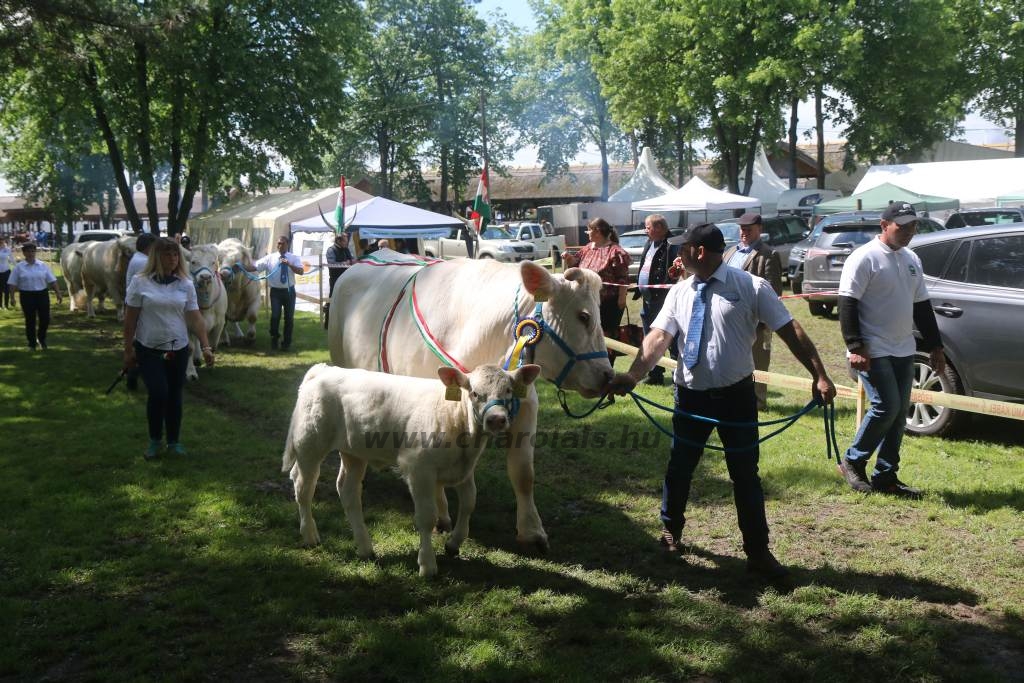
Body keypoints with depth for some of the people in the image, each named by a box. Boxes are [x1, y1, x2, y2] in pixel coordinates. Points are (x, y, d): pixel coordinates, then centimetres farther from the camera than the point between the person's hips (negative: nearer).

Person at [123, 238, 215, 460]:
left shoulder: (186, 284, 1)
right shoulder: (140, 282, -6)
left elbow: (195, 318, 2)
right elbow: (130, 319, -2)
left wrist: (206, 346, -5)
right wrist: (128, 350, -1)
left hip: (178, 350, 3)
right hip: (149, 350, -3)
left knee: (174, 396, 8)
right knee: (158, 393, -13)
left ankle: (174, 441, 24)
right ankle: (154, 440, 8)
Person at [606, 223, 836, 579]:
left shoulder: (750, 287, -8)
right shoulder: (679, 292, 2)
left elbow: (791, 331, -9)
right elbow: (659, 336, -9)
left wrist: (819, 376, -16)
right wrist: (634, 374, -26)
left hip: (736, 395, -3)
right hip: (691, 395, 3)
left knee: (745, 475, 6)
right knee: (679, 468, 16)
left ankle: (758, 552, 18)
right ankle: (671, 529, 39)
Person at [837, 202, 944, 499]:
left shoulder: (911, 259, 14)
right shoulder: (864, 258, -11)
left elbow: (922, 306, 20)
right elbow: (847, 305, -15)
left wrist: (935, 346, 17)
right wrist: (855, 347, -21)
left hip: (903, 351, 8)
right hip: (873, 352, -8)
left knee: (898, 413, 7)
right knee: (886, 407, -13)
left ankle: (886, 476, 15)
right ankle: (853, 461, 6)